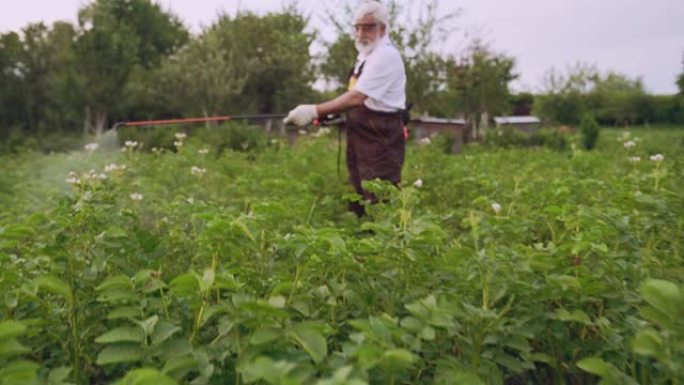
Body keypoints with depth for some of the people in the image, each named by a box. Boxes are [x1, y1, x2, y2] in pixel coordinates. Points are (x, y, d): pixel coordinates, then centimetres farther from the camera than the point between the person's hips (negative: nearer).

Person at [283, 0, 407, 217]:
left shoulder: (385, 56, -16)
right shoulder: (365, 56, 16)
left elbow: (356, 97, -25)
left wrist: (315, 111, -26)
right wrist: (332, 116, 10)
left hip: (381, 140, -10)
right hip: (362, 138, 10)